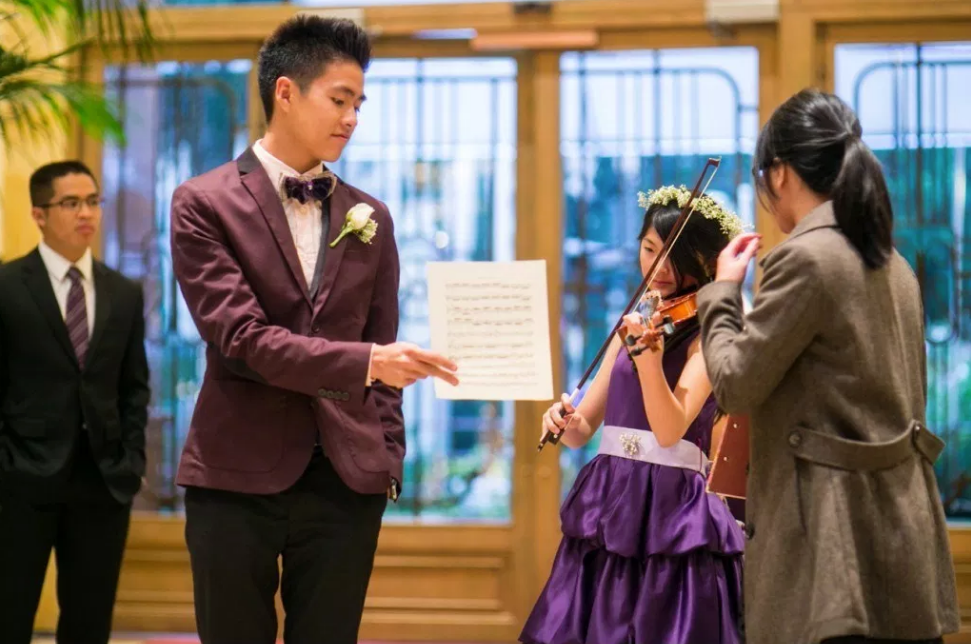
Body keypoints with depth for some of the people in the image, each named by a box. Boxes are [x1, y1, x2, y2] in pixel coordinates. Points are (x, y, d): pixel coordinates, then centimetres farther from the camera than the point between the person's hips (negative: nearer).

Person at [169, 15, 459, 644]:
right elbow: (241, 338, -14)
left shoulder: (370, 218, 11)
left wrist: (388, 456, 6)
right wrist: (363, 361, -24)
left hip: (347, 476, 3)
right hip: (239, 474, -3)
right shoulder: (205, 204, -3)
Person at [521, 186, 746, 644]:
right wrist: (564, 420, -11)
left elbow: (670, 430, -21)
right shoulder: (634, 325, 12)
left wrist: (648, 357, -35)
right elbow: (583, 430, 12)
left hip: (672, 513, -6)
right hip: (609, 505, 6)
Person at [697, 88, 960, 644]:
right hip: (903, 525, 9)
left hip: (838, 531, -9)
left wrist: (723, 290, 3)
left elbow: (735, 384, -10)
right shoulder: (893, 265, 15)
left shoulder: (805, 258, -13)